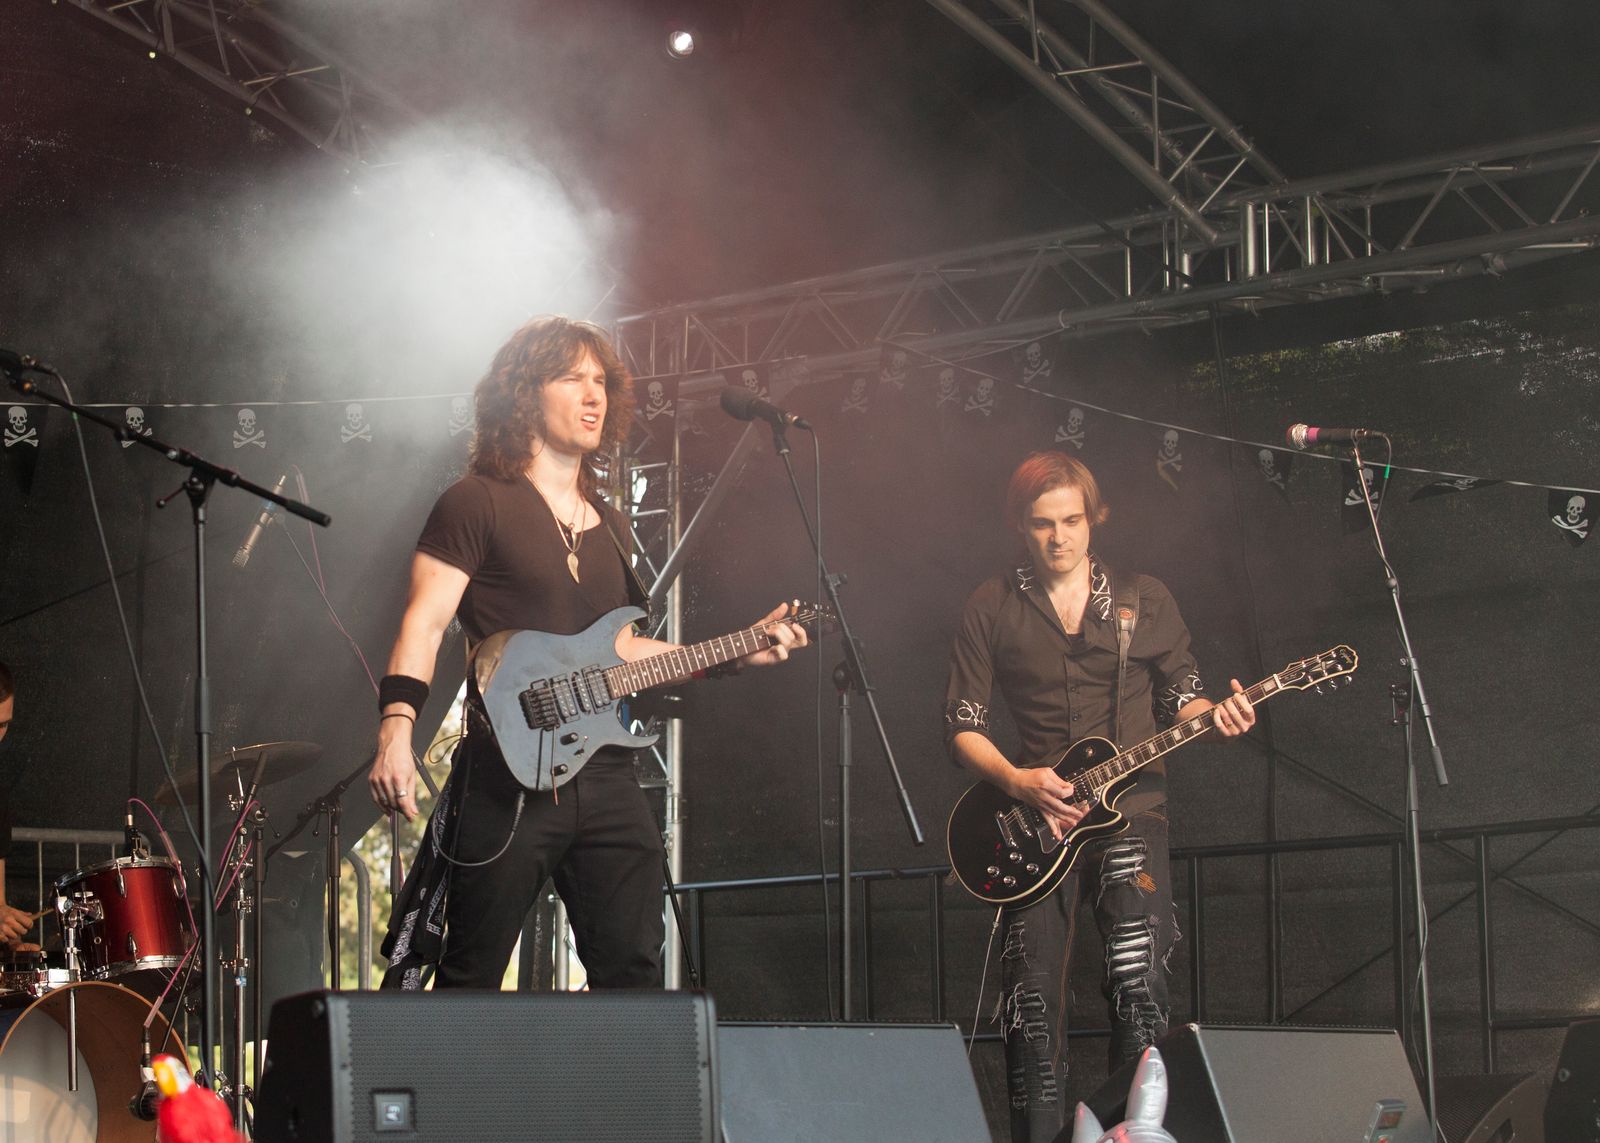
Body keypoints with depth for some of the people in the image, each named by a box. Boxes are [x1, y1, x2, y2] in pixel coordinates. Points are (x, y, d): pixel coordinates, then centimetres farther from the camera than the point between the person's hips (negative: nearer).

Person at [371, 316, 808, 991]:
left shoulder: (610, 527, 20)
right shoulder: (477, 504, -2)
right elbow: (424, 624, -9)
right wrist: (395, 734, -23)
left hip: (605, 780, 7)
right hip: (505, 780, -6)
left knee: (636, 972, 4)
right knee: (469, 982, -3)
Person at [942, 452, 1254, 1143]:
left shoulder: (1144, 599, 10)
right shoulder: (993, 608, 7)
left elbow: (1180, 697, 16)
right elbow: (961, 725, 5)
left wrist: (1214, 718, -7)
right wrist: (1017, 781, -11)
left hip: (1129, 807, 0)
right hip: (1032, 814, 0)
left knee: (1139, 986, -13)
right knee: (1032, 1001, -4)